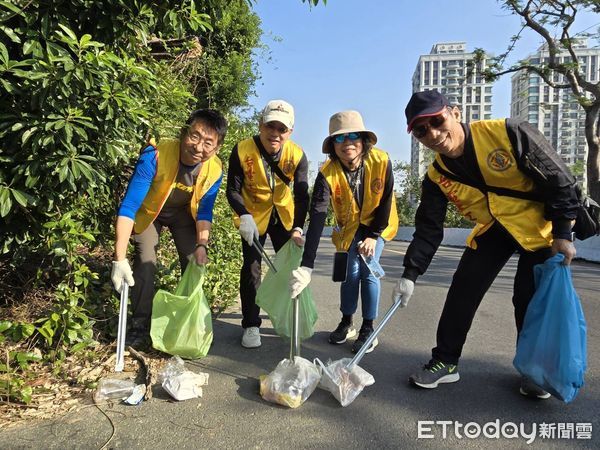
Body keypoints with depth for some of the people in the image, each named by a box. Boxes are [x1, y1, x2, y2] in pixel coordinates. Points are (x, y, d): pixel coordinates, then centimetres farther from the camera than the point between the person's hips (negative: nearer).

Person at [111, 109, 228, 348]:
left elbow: (204, 210, -11)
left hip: (183, 212, 3)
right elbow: (128, 206, -39)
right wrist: (120, 259, -44)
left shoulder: (215, 170, -27)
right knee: (145, 262, -16)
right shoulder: (155, 155, -39)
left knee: (195, 263, 0)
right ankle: (140, 325, 1)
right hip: (149, 210, -3)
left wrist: (202, 245, -24)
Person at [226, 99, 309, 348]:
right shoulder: (242, 150, -24)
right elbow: (233, 190, -17)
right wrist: (244, 216, -34)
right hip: (253, 215, -2)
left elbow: (301, 195, -20)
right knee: (252, 267, -5)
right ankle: (251, 325, 9)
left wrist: (298, 227, -33)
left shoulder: (297, 155, -20)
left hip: (284, 215, 2)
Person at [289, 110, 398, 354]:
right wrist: (306, 265, -45)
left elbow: (386, 201, -14)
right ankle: (346, 322, 21)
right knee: (350, 271, -1)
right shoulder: (327, 173, -29)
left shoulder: (380, 161, -28)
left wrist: (374, 235, -12)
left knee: (369, 270, -8)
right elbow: (316, 217, -38)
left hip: (377, 223, -1)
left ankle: (368, 329, 7)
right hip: (349, 226, 1)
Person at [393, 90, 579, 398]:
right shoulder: (437, 175, -13)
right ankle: (445, 362, 11)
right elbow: (428, 229, -8)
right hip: (494, 228, 4)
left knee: (530, 299, -3)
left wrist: (562, 233, -16)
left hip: (541, 226, -3)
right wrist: (410, 273, -16)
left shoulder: (508, 133, -27)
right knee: (462, 290, -4)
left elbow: (558, 178, -17)